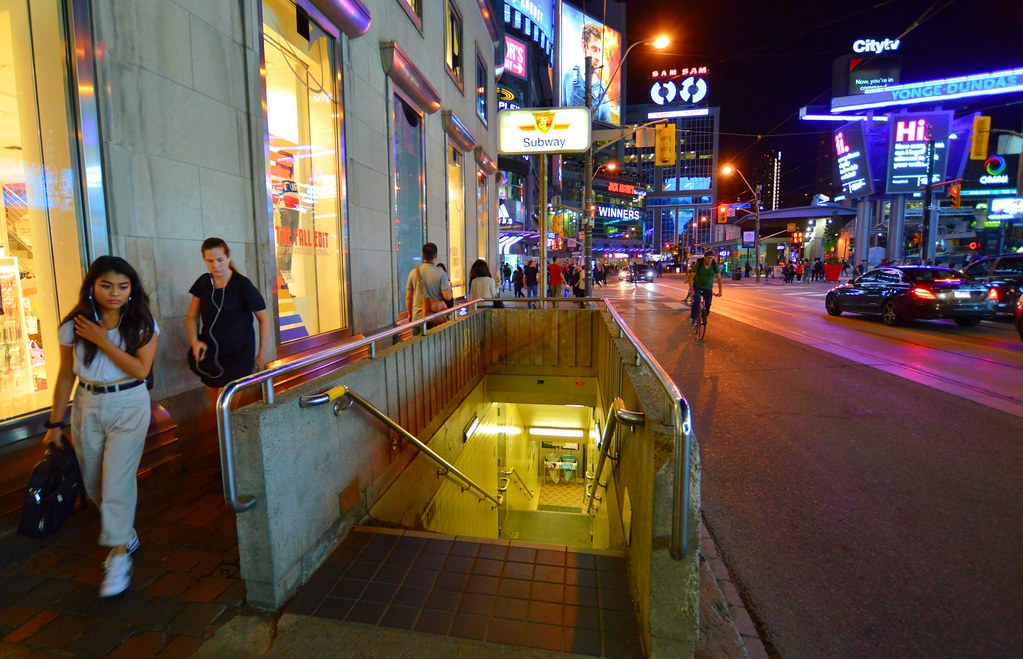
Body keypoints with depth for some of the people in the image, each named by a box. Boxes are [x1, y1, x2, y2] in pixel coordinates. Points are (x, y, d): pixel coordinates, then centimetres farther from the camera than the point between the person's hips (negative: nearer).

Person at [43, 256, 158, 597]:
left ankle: (120, 555, 9)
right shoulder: (73, 326, -2)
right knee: (93, 484, 14)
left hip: (129, 406, -3)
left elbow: (141, 370, -16)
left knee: (117, 482, -5)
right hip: (87, 406, 3)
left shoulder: (142, 323, -8)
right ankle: (125, 534, 38)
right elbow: (66, 376, 4)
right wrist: (55, 423, 6)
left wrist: (102, 340, -19)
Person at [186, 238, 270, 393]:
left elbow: (264, 318, -6)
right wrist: (194, 341, -10)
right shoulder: (203, 282, 1)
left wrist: (262, 355, -6)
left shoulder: (243, 285, -12)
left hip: (237, 357, -5)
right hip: (208, 356, 5)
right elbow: (191, 317, 10)